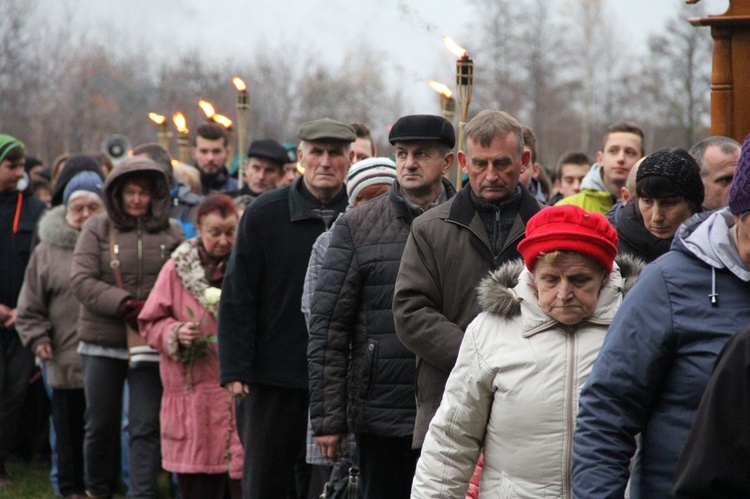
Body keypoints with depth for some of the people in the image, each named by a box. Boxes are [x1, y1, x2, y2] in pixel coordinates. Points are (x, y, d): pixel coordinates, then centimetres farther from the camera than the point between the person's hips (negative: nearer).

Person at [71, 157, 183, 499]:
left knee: (146, 426, -4)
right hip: (102, 344, 0)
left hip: (149, 345, 0)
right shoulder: (97, 229, 3)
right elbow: (81, 280, -6)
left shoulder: (172, 233, 5)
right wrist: (126, 305, -16)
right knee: (100, 423, 9)